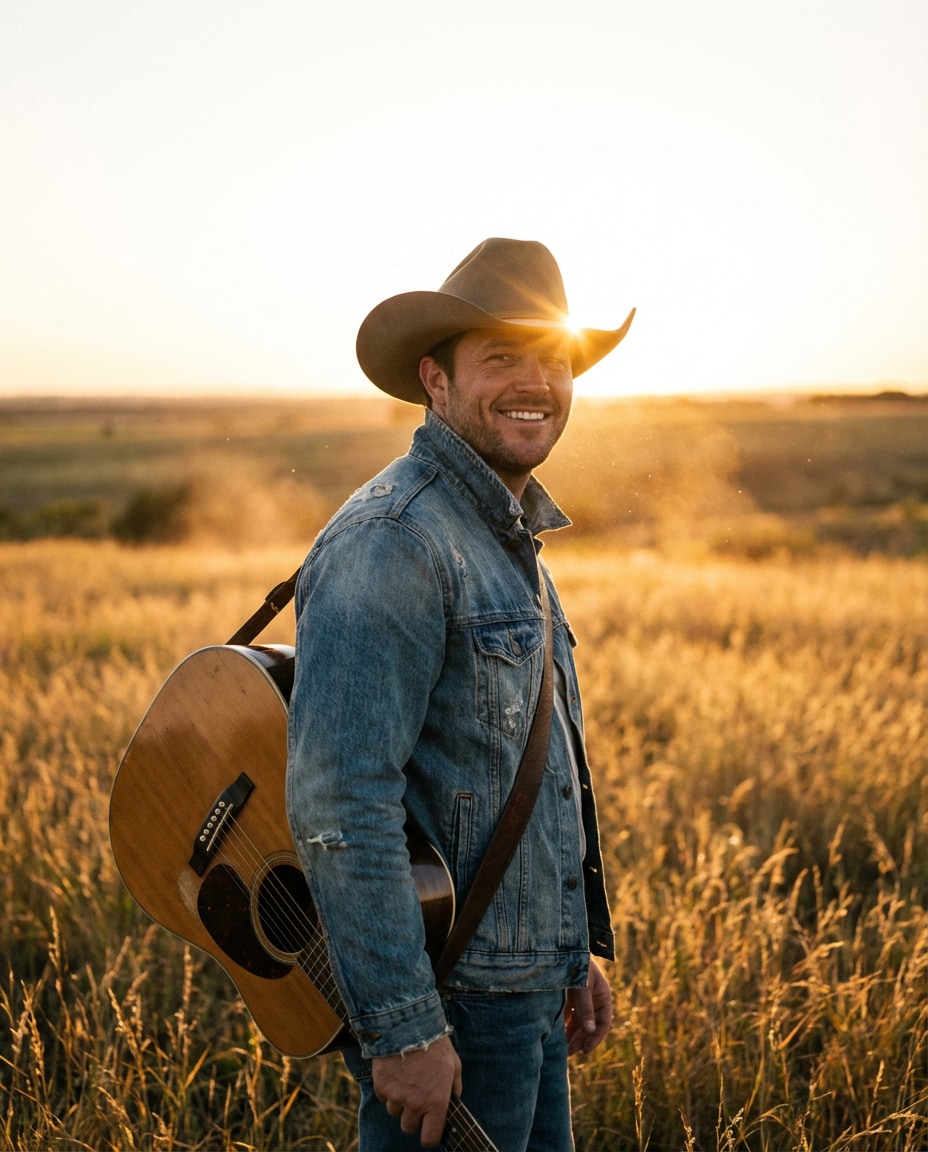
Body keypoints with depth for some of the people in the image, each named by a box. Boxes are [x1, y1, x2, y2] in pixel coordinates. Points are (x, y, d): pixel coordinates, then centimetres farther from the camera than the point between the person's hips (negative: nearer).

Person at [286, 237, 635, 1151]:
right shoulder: (391, 541, -19)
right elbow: (338, 805, -25)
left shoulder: (508, 538, 13)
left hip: (527, 991, 9)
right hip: (450, 1004, -9)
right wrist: (402, 1029, -24)